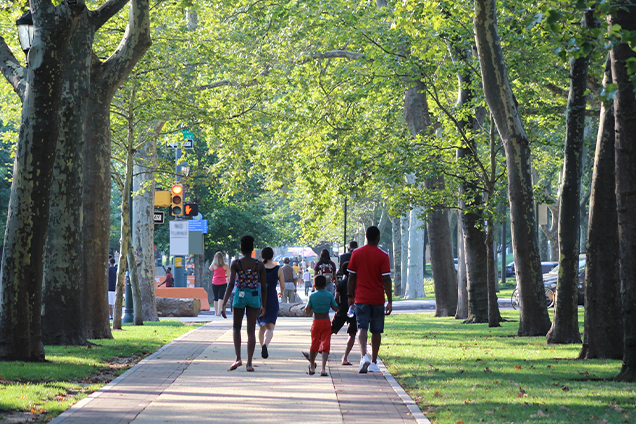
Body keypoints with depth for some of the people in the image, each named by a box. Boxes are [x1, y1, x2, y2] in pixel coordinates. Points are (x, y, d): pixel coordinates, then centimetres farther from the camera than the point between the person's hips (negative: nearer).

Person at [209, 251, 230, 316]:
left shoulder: (214, 265, -5)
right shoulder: (225, 266, -5)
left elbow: (210, 269, 16)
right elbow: (228, 275, -3)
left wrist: (213, 262, 14)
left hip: (215, 283, 1)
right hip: (223, 283, -1)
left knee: (215, 298, 13)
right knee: (220, 298, -6)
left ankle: (216, 312, 20)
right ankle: (219, 312, -19)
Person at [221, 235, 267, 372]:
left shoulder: (236, 264, -6)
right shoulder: (259, 265, 1)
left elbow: (230, 285, -13)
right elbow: (263, 287, 4)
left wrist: (224, 305, -13)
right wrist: (263, 305, 14)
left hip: (240, 296, -1)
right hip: (254, 297, 1)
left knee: (236, 327, 17)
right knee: (251, 330, 5)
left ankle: (238, 358, 2)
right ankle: (249, 363, 0)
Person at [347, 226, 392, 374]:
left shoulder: (356, 253, 1)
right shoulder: (383, 256, -6)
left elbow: (352, 277, 4)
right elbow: (386, 280, -9)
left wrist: (351, 296, 14)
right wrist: (390, 301, -8)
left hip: (361, 299, 1)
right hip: (378, 299, -1)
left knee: (362, 328, -5)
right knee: (376, 331, 10)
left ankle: (364, 355, -29)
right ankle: (373, 363, 16)